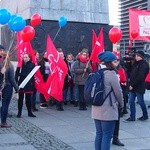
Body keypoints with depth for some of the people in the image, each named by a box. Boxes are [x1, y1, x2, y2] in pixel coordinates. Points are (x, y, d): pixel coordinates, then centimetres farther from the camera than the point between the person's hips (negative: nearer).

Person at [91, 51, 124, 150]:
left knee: (99, 134, 14)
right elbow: (118, 92, -10)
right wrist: (121, 105, 8)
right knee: (107, 136, -2)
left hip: (97, 109, 8)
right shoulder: (111, 74, -14)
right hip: (108, 110, -8)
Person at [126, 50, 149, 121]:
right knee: (131, 101, 5)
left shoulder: (143, 65, -12)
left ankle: (145, 115, 22)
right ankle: (132, 117, 10)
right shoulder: (135, 63, 13)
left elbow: (140, 77, -18)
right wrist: (130, 84, 2)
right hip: (132, 86, 8)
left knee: (140, 101, 4)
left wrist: (132, 85, -17)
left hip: (139, 87, -8)